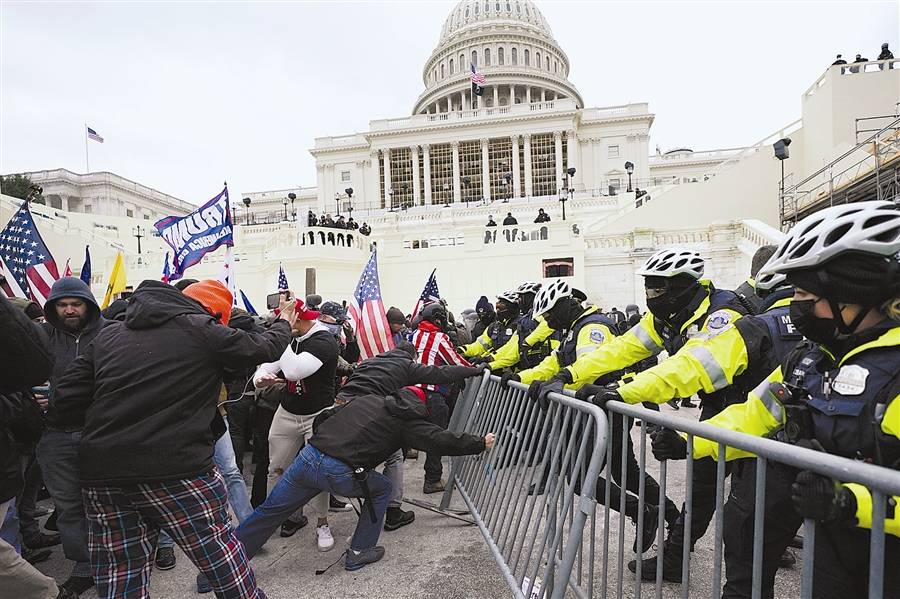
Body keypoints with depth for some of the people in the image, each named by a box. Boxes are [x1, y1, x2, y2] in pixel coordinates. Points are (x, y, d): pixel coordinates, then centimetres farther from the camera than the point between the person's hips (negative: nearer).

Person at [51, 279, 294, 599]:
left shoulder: (108, 335, 11)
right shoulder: (202, 330, -4)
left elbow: (66, 400, 9)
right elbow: (265, 346, 7)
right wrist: (284, 322, 27)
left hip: (101, 474, 6)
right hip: (177, 471, -5)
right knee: (220, 554, 11)